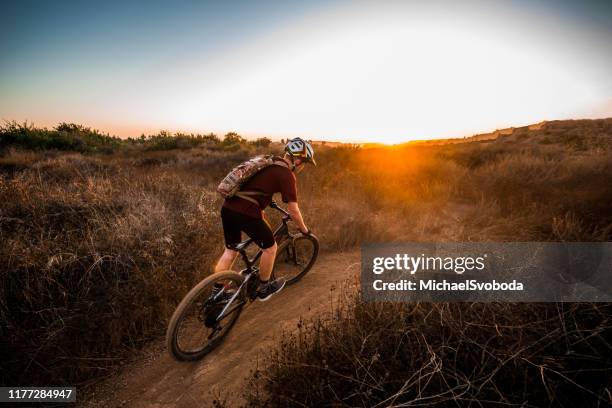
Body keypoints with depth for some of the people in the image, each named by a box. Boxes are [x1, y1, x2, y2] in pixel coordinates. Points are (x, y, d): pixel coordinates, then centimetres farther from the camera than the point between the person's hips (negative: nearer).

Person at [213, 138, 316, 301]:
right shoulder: (287, 175, -5)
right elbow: (293, 211, -4)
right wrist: (305, 230, 13)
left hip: (227, 208, 8)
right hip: (246, 213, -8)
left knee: (230, 251, 22)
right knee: (270, 247, 13)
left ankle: (215, 293, 30)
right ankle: (264, 289, 30)